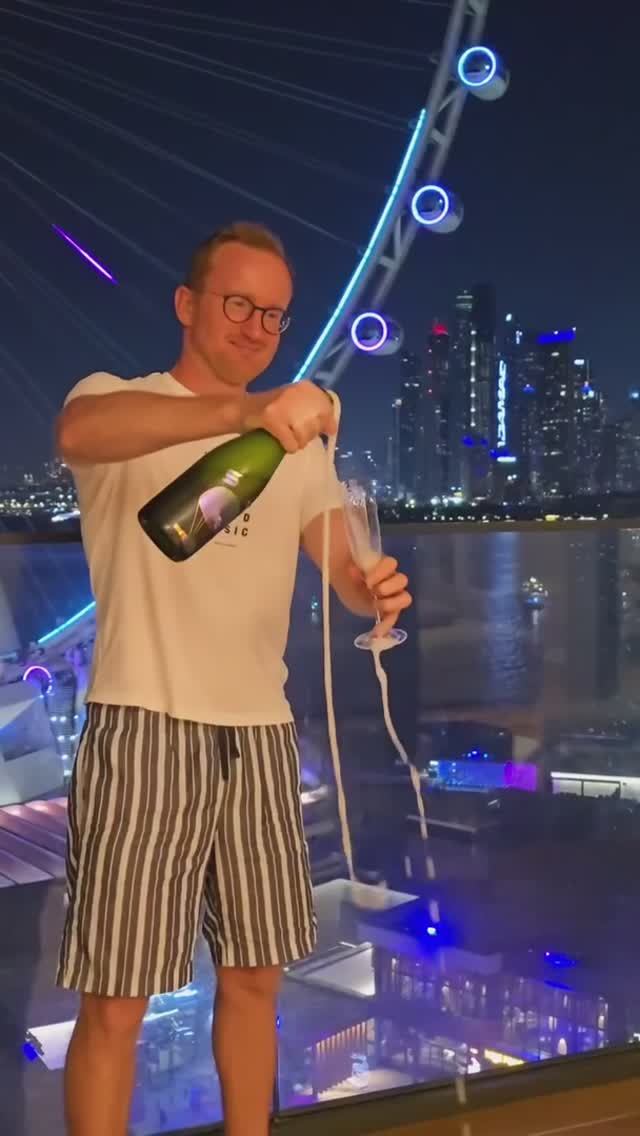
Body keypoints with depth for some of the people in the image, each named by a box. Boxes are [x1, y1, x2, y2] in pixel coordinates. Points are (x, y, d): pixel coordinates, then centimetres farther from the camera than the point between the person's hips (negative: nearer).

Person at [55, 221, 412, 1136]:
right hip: (146, 728, -5)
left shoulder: (297, 443, 13)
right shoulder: (120, 401, -3)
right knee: (117, 1003, -1)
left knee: (253, 978, 16)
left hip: (260, 732, 5)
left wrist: (376, 592, -20)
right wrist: (243, 410, -43)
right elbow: (77, 434, -28)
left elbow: (344, 568, 5)